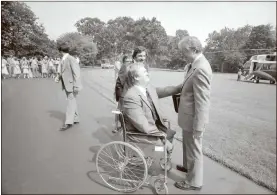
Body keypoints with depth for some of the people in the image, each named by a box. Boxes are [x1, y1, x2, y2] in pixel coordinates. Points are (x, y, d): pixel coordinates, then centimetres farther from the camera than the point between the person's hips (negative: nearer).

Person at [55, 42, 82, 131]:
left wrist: (76, 86, -21)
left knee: (71, 102, -4)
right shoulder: (63, 60, 8)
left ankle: (68, 122, 2)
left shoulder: (71, 59, -17)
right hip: (66, 85, 9)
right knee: (72, 102, 15)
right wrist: (58, 77, -3)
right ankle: (76, 119, 28)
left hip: (72, 85, -9)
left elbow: (76, 73, -19)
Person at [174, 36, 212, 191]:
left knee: (194, 149, 9)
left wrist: (198, 127, -23)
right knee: (188, 145, 28)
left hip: (194, 118, -10)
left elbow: (202, 102, -27)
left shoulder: (200, 69, -27)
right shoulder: (196, 64, 5)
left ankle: (194, 182, 30)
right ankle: (188, 166, 52)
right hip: (189, 115, 10)